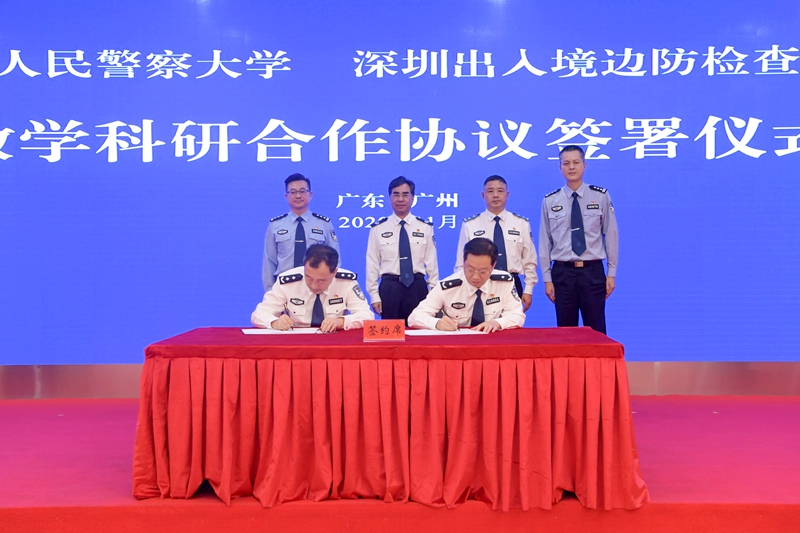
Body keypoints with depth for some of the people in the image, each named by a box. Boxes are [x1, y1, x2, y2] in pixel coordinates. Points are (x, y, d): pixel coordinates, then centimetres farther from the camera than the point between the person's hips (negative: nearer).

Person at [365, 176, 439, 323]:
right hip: (389, 288, 0)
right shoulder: (378, 228, 2)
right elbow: (372, 263, 2)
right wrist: (374, 295, -1)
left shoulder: (425, 227, 4)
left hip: (417, 287, 1)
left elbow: (431, 262, 5)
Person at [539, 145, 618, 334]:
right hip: (562, 272, 1)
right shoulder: (550, 201, 3)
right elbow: (544, 241, 4)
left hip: (593, 271, -1)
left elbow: (610, 235, 1)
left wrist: (611, 273, 0)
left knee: (596, 330, 5)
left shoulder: (601, 196, 0)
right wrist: (547, 278, 2)